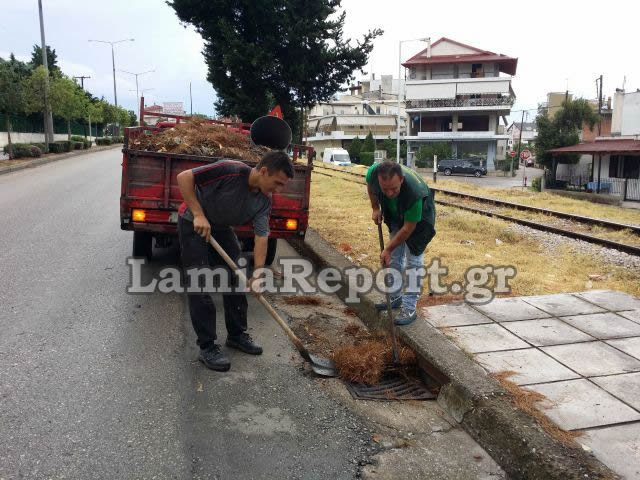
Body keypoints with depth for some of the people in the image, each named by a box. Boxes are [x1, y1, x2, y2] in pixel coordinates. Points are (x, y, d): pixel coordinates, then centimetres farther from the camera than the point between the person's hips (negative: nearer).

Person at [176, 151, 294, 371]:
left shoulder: (264, 201, -12)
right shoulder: (229, 170, -32)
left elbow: (261, 236, -14)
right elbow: (183, 177, -29)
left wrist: (257, 274, -23)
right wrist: (198, 214, -33)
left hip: (221, 228, 7)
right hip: (193, 223, -7)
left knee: (235, 279, 8)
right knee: (200, 285, -9)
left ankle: (237, 335, 24)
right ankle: (207, 347, 0)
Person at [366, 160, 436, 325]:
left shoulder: (415, 192, -44)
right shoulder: (373, 172, -33)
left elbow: (408, 228, -29)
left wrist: (388, 249, -21)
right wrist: (375, 208, -5)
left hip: (418, 218, -5)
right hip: (395, 214, 6)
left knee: (413, 259, -8)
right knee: (395, 257, 11)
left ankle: (409, 308, -4)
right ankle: (395, 297, 25)